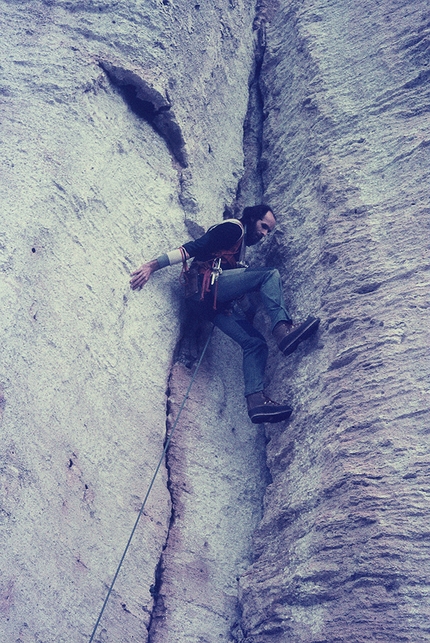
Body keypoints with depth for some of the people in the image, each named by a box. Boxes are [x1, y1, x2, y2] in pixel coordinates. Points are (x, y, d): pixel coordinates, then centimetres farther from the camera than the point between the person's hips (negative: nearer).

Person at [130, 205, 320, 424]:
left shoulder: (241, 246, 32)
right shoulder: (233, 228, 3)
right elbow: (194, 247, -8)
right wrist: (154, 265, -16)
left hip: (217, 303, 9)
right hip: (205, 285, -9)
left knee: (255, 342, -4)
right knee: (270, 275, -18)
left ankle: (256, 400, -14)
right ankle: (282, 329, -35)